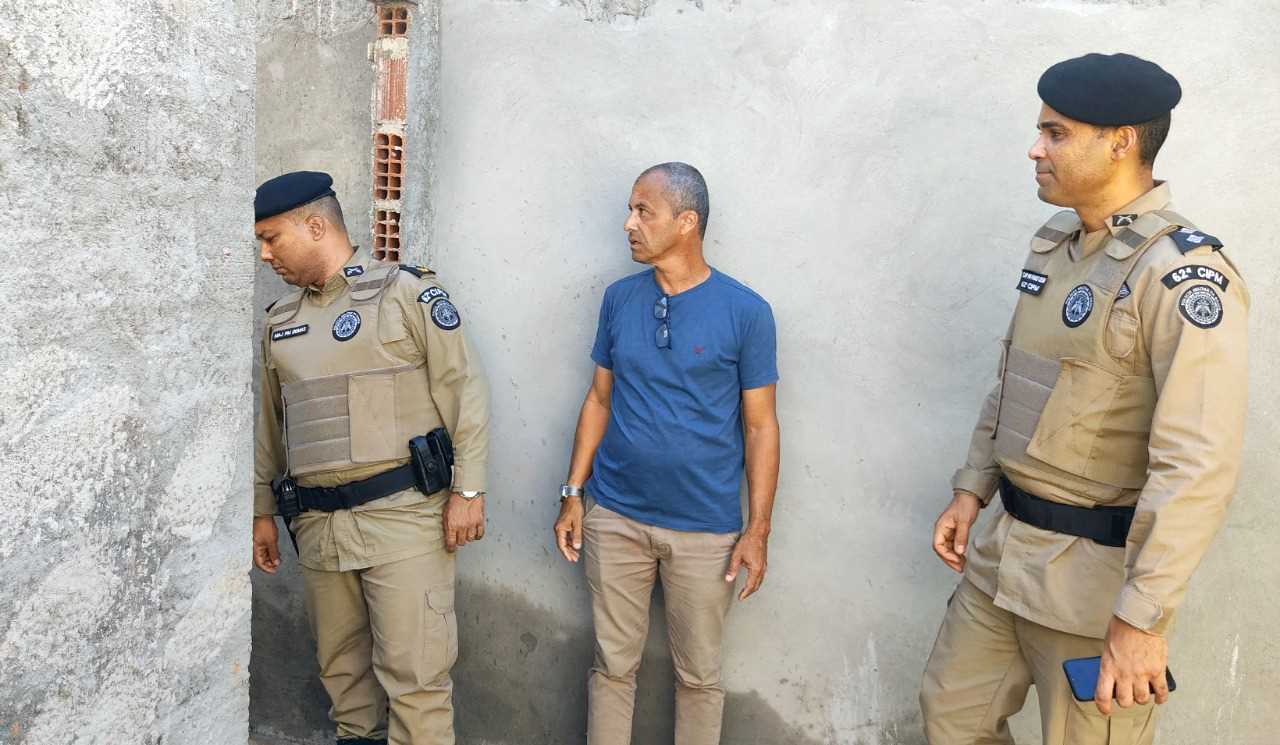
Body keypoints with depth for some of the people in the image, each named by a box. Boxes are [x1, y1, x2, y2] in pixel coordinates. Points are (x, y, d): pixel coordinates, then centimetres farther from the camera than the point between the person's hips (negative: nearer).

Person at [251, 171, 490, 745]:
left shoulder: (407, 293, -4)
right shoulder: (280, 320, 15)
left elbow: (464, 392, -7)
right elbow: (269, 426, 21)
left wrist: (467, 490, -11)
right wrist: (262, 511, 20)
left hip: (402, 516, -6)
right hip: (317, 525, 6)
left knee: (413, 672, -4)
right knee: (340, 666, 15)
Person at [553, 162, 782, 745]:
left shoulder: (745, 312, -7)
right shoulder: (619, 299, 3)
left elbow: (760, 425, -4)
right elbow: (599, 400, 9)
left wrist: (758, 529, -7)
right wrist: (573, 493, 6)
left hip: (705, 529, -2)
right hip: (615, 517, 3)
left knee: (698, 673, 12)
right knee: (613, 665, 13)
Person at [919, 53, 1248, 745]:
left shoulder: (1183, 272, -20)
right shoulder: (1053, 245, 7)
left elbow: (1197, 468, -25)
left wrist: (1141, 617, -25)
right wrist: (972, 488, 12)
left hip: (1096, 570, -8)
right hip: (1004, 548, 8)